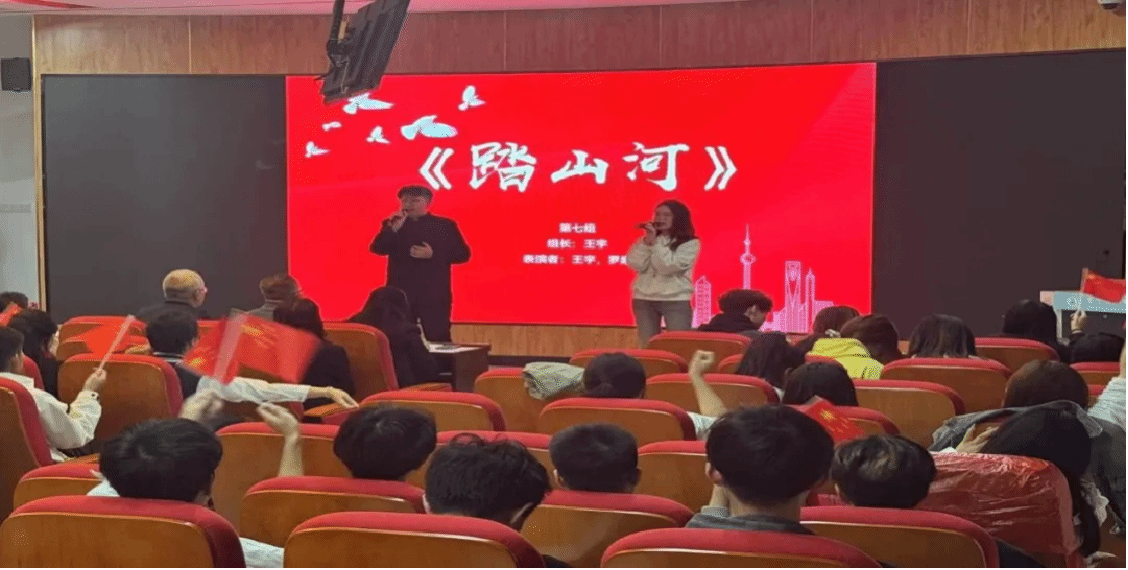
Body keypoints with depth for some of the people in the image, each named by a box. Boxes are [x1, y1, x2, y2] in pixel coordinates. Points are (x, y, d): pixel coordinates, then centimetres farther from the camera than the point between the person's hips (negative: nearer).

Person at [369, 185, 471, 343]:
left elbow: (463, 254, 0)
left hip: (434, 296, -2)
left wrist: (433, 255, -12)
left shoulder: (445, 225, 3)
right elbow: (377, 248, -4)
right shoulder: (392, 224, 8)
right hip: (401, 295, 2)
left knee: (438, 340, -3)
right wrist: (394, 228, -19)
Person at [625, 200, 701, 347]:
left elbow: (668, 267, -15)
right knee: (646, 346, 8)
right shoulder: (645, 240, 9)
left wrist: (654, 242, -13)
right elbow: (635, 265, -4)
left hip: (675, 300, -4)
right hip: (644, 299, 4)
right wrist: (647, 241, -11)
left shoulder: (690, 243, -4)